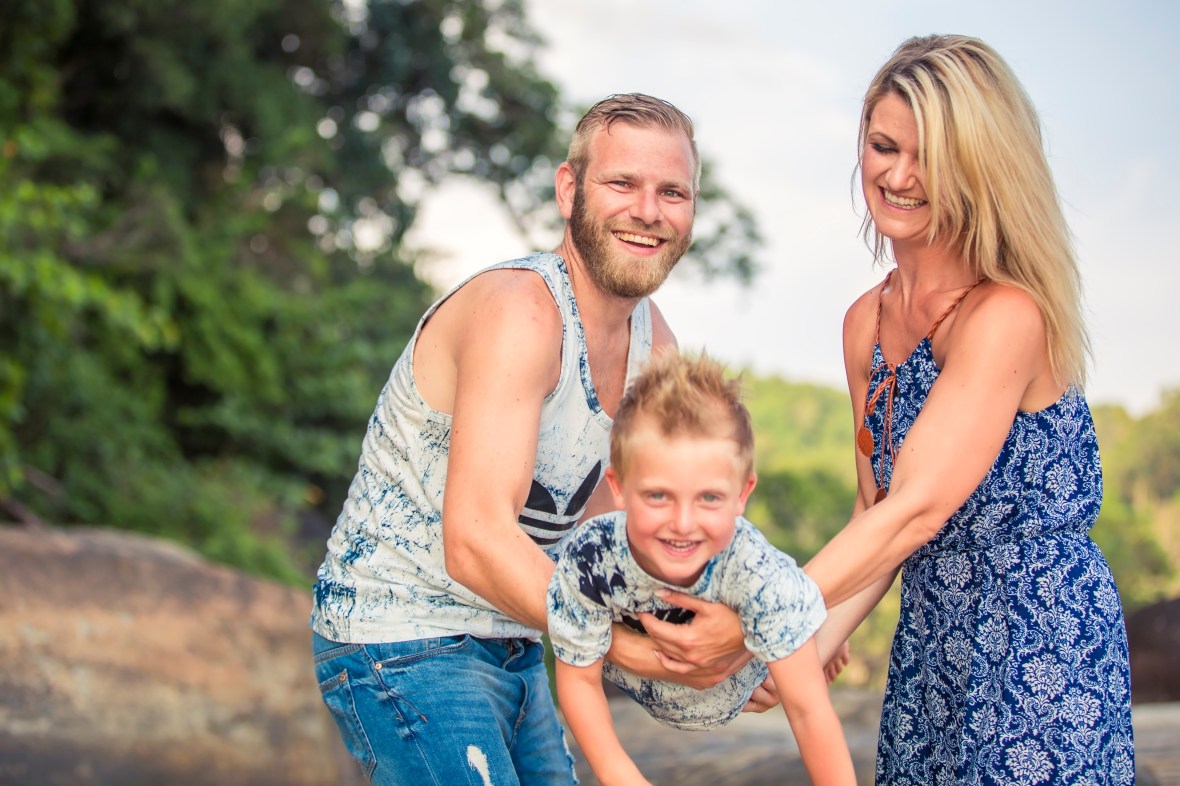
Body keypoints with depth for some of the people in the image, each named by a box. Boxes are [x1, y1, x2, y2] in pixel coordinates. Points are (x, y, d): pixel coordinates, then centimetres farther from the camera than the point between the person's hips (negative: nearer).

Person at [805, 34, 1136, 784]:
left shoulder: (1008, 315, -19)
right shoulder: (867, 323, 6)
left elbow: (918, 509, -25)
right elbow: (876, 513, 8)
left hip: (1044, 641, -7)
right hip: (932, 640, 7)